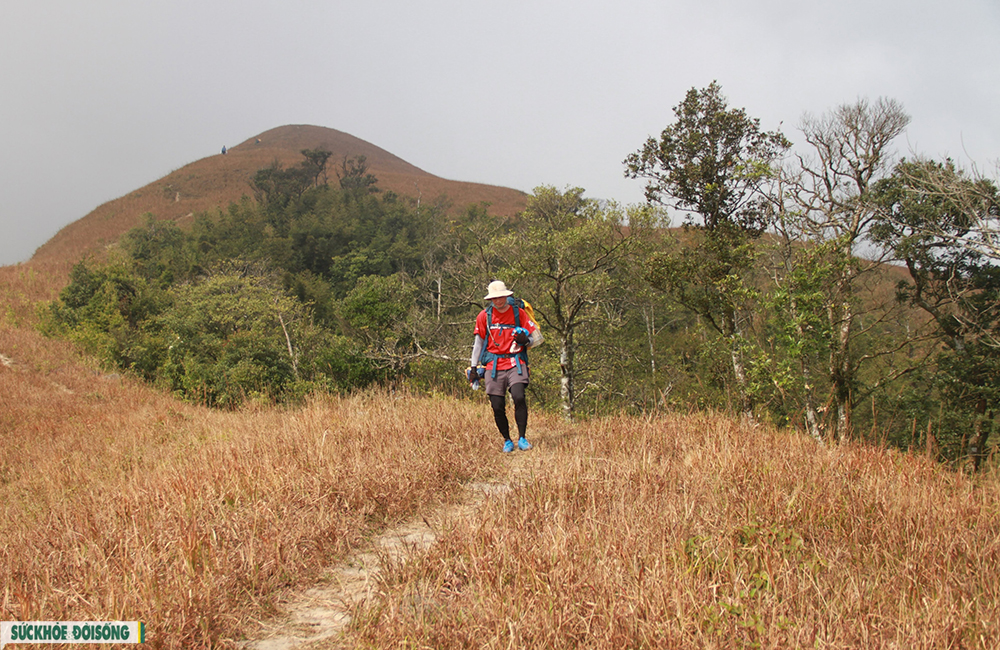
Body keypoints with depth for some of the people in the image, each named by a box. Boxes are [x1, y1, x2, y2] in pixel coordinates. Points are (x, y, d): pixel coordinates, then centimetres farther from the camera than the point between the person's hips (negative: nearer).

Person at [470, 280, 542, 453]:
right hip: (494, 366, 2)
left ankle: (522, 438, -10)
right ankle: (507, 441, 15)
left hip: (515, 364, -1)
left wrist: (526, 340, -16)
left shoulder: (519, 313, 3)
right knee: (497, 407, -3)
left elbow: (538, 338, 6)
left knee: (519, 397, -22)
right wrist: (473, 367, 10)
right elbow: (479, 342, 14)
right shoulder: (484, 316, 6)